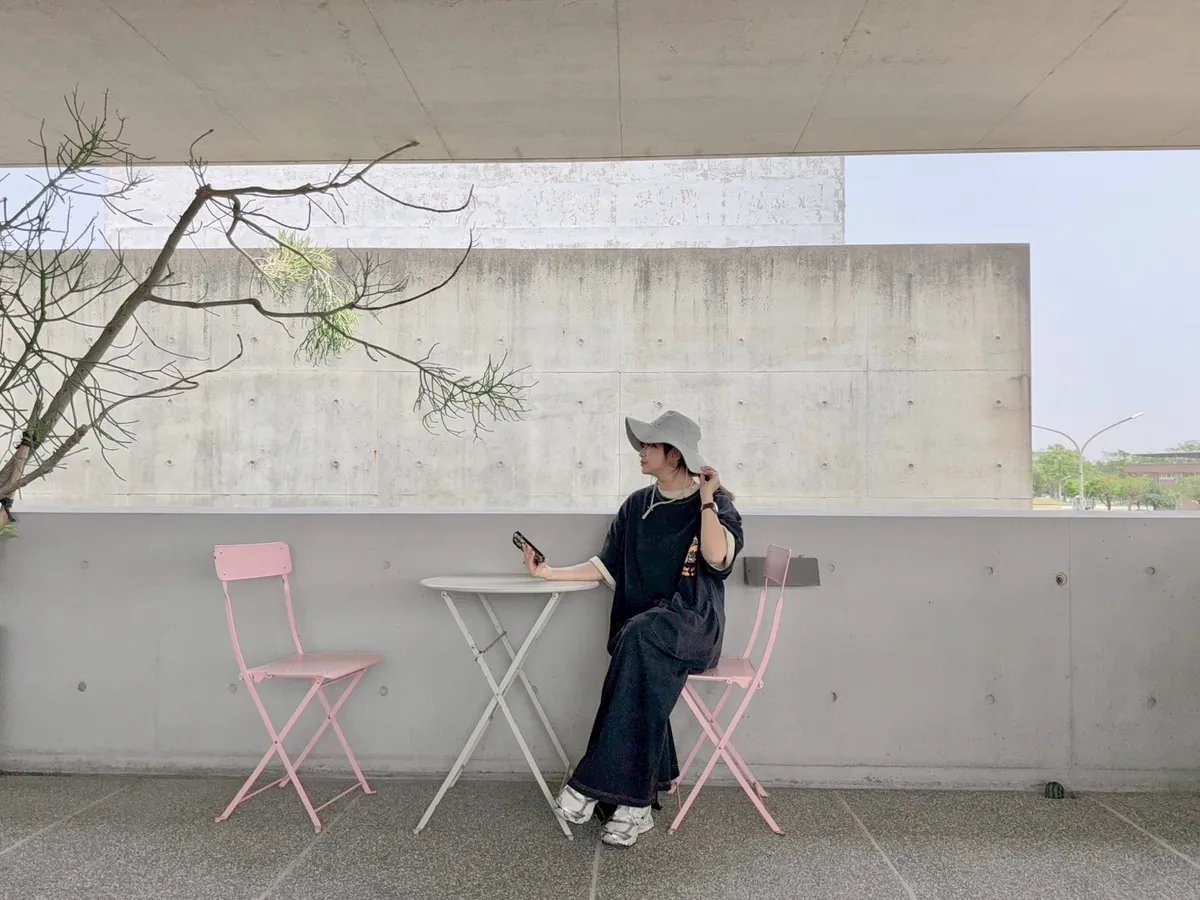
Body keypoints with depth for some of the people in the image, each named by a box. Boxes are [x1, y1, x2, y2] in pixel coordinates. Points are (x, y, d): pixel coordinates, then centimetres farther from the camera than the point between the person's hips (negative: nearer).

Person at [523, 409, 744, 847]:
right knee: (644, 683, -28)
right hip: (640, 631, 4)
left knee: (638, 636, -35)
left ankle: (594, 783, -31)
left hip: (693, 623, -4)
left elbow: (717, 556, -17)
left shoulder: (715, 502, 2)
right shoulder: (637, 505, 14)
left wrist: (707, 498, -12)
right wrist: (550, 573, 2)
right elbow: (606, 566, 12)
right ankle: (636, 805, -19)